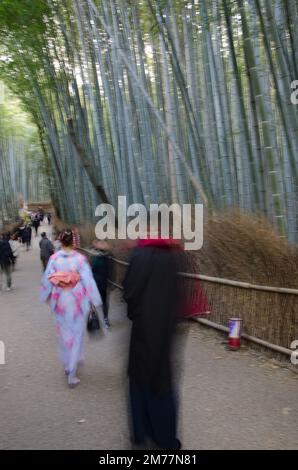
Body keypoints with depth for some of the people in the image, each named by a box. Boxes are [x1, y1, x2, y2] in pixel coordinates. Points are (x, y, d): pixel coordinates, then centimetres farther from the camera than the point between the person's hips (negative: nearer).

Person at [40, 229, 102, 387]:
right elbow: (89, 281, -12)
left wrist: (46, 296, 16)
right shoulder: (80, 259, -15)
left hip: (60, 301, 2)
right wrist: (95, 301, -3)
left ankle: (67, 365, 37)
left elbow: (47, 279, -1)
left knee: (64, 334, 21)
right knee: (76, 335, 9)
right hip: (77, 301, -2)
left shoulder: (54, 258, -9)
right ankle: (72, 374, 11)